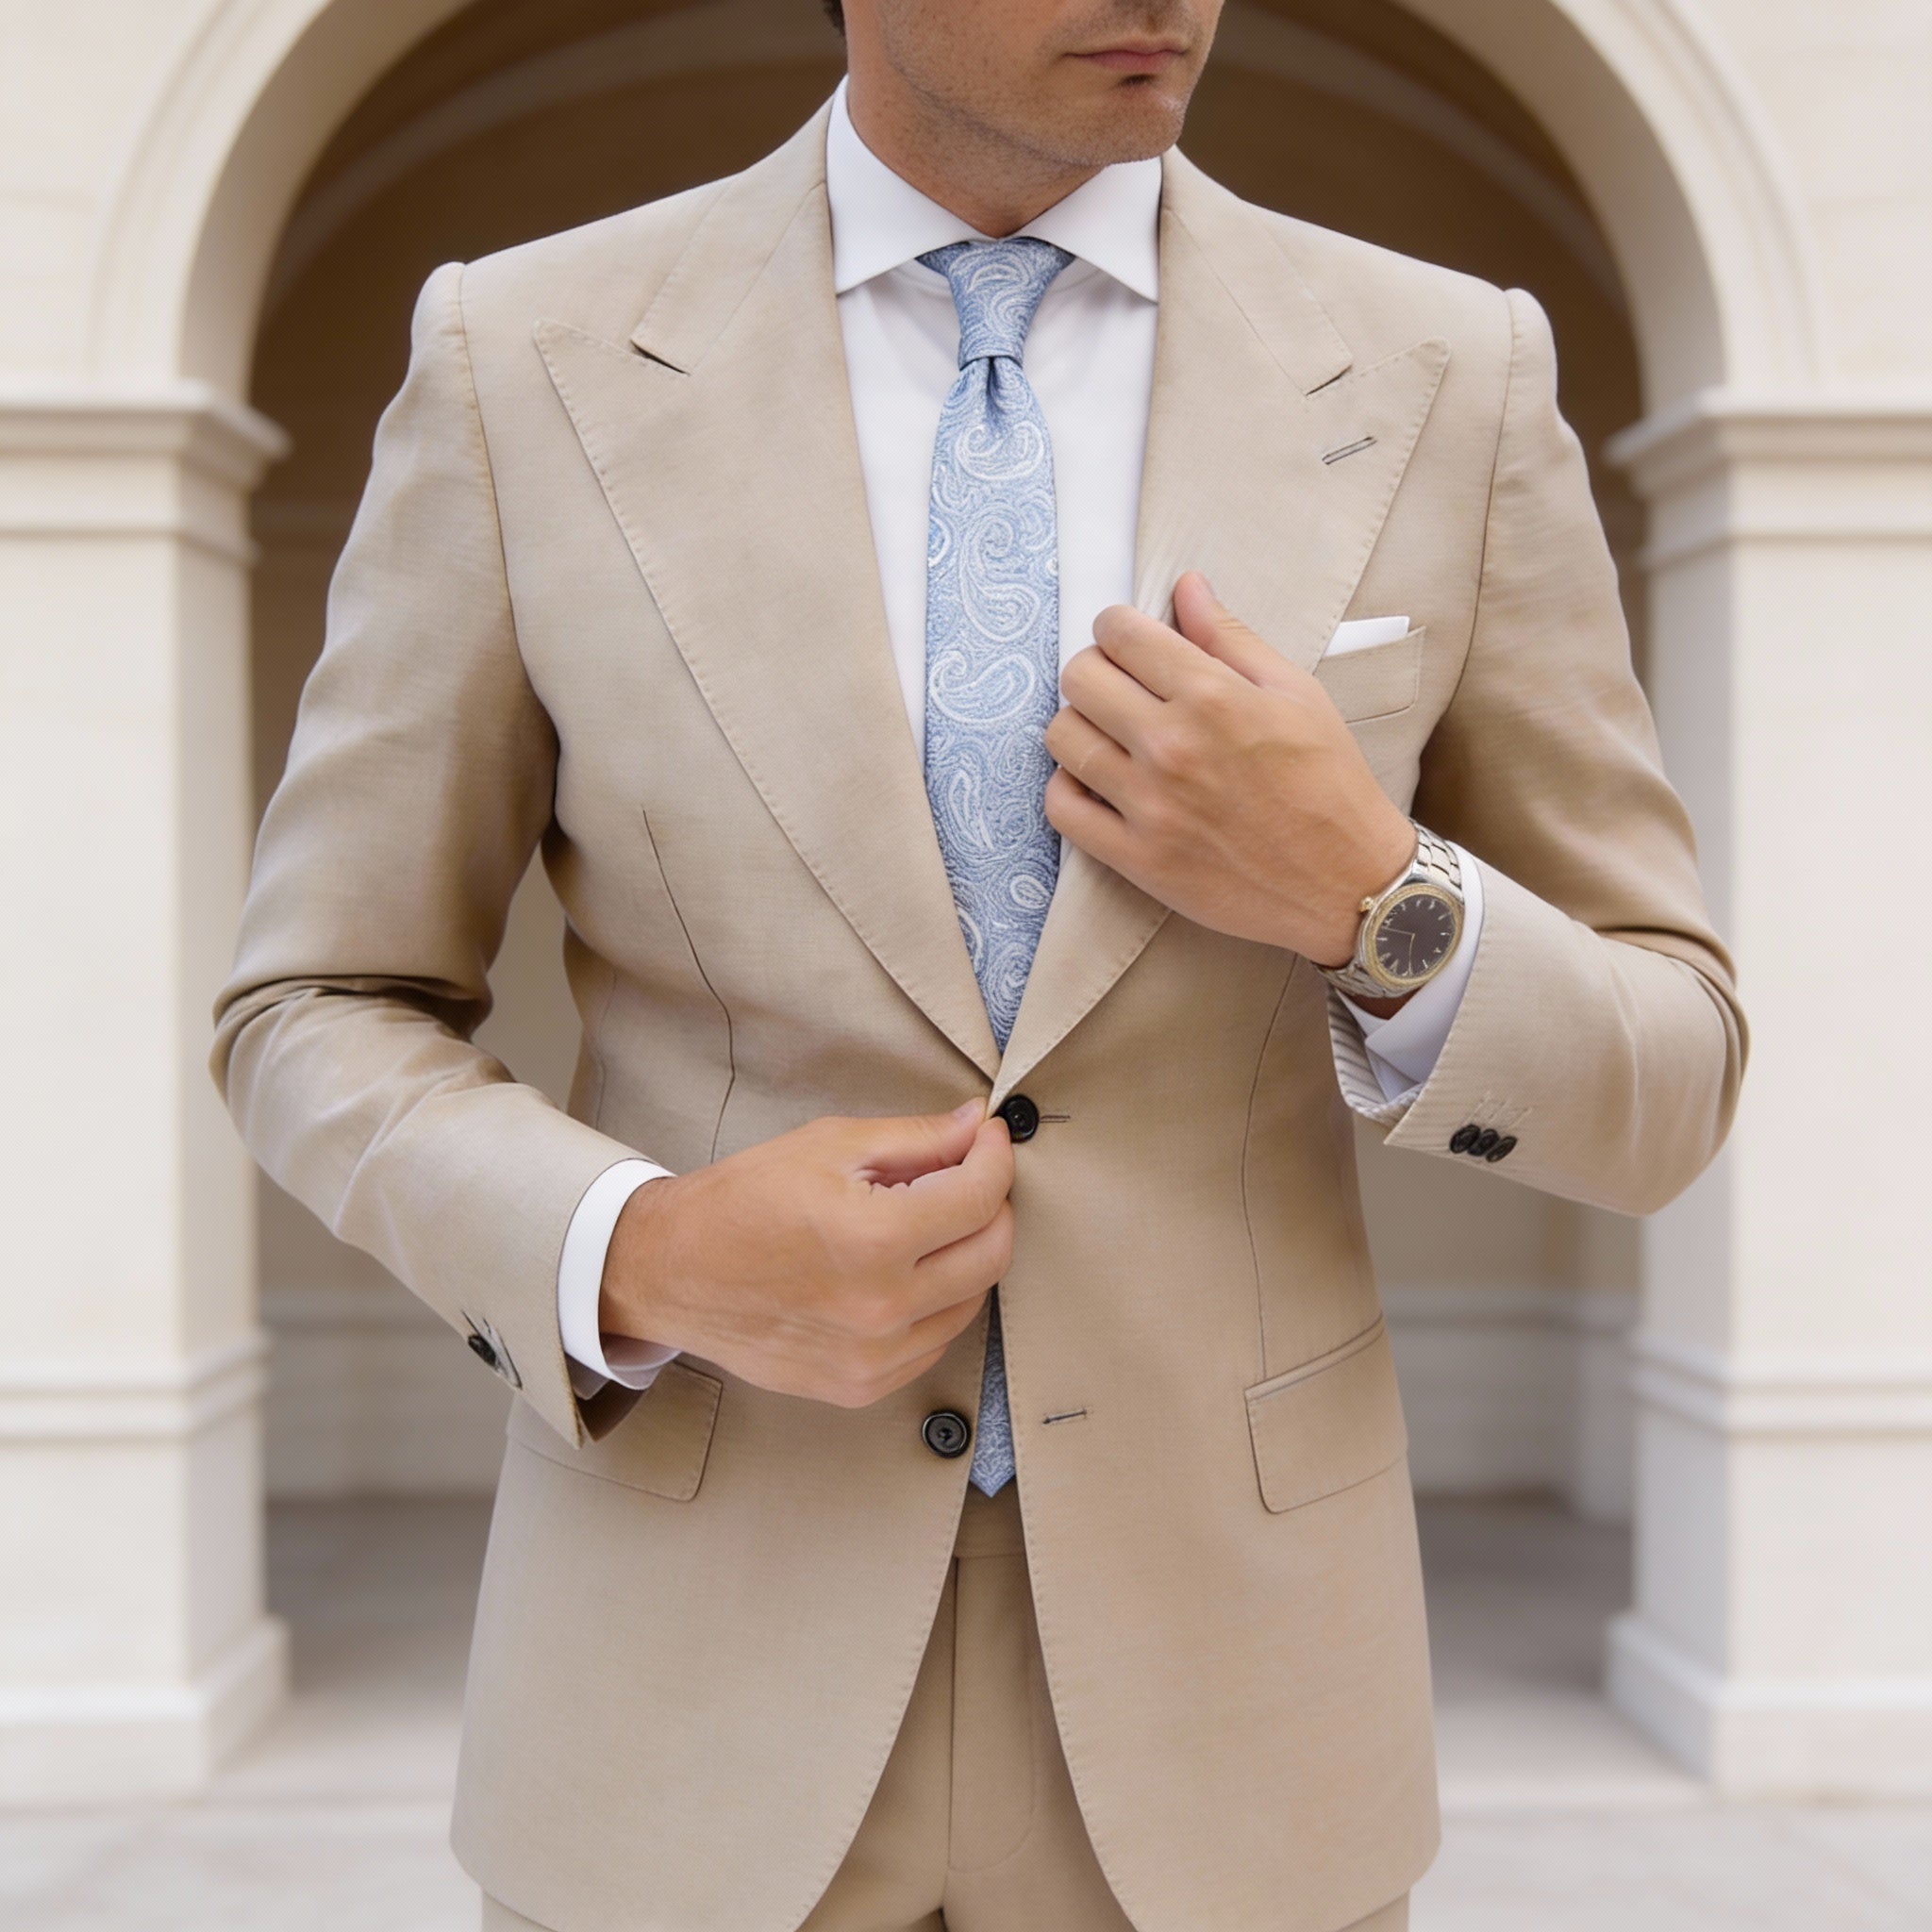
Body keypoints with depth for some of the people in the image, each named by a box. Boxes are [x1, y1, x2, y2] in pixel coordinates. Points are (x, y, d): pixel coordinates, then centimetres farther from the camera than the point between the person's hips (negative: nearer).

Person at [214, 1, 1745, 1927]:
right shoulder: (528, 372, -5)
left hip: (1207, 1692, 1)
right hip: (697, 1694, 0)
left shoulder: (1450, 383, -3)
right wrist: (644, 1260, -18)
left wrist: (1364, 900, -19)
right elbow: (320, 1029, 2)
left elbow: (1660, 1091, 2)